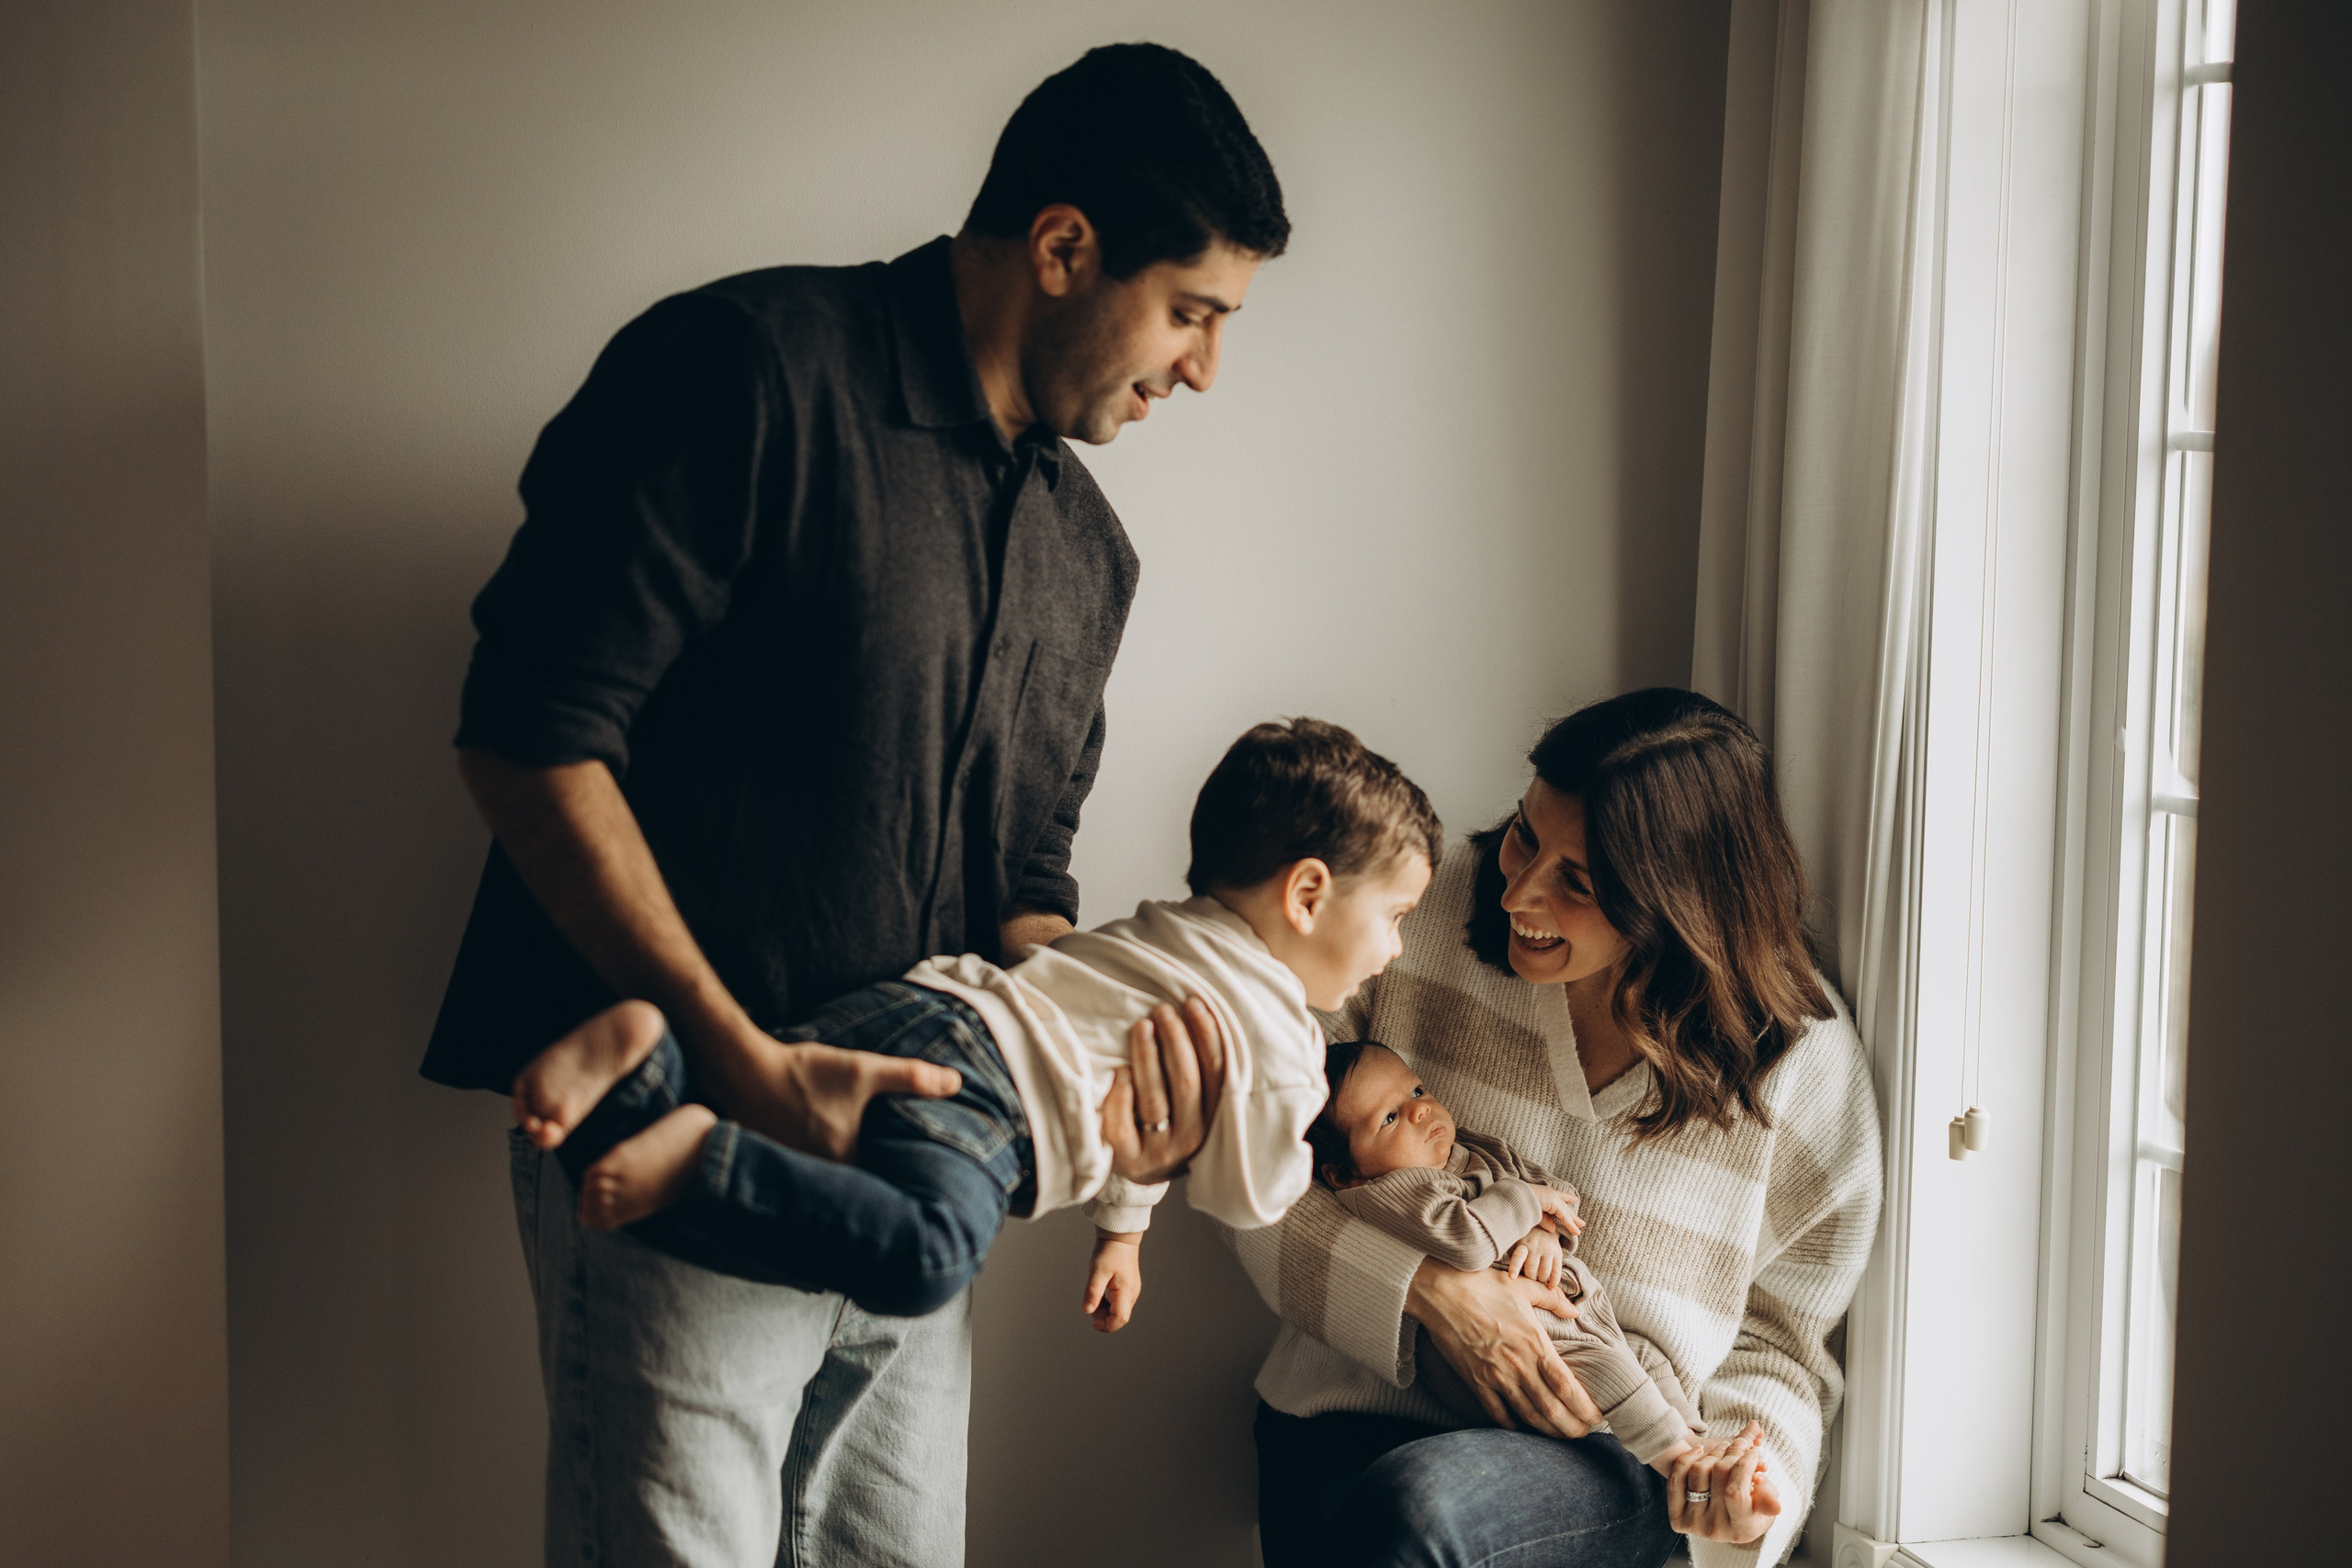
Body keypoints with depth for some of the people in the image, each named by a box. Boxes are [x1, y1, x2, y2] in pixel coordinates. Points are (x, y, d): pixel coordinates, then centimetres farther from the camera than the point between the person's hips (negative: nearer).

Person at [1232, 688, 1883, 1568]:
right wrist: (1421, 1289, -17)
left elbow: (1777, 1338, 8)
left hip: (1611, 1464, 0)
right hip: (1356, 1418, 0)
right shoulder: (1429, 920, -6)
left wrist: (1753, 1462, -14)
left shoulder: (1805, 1063, -4)